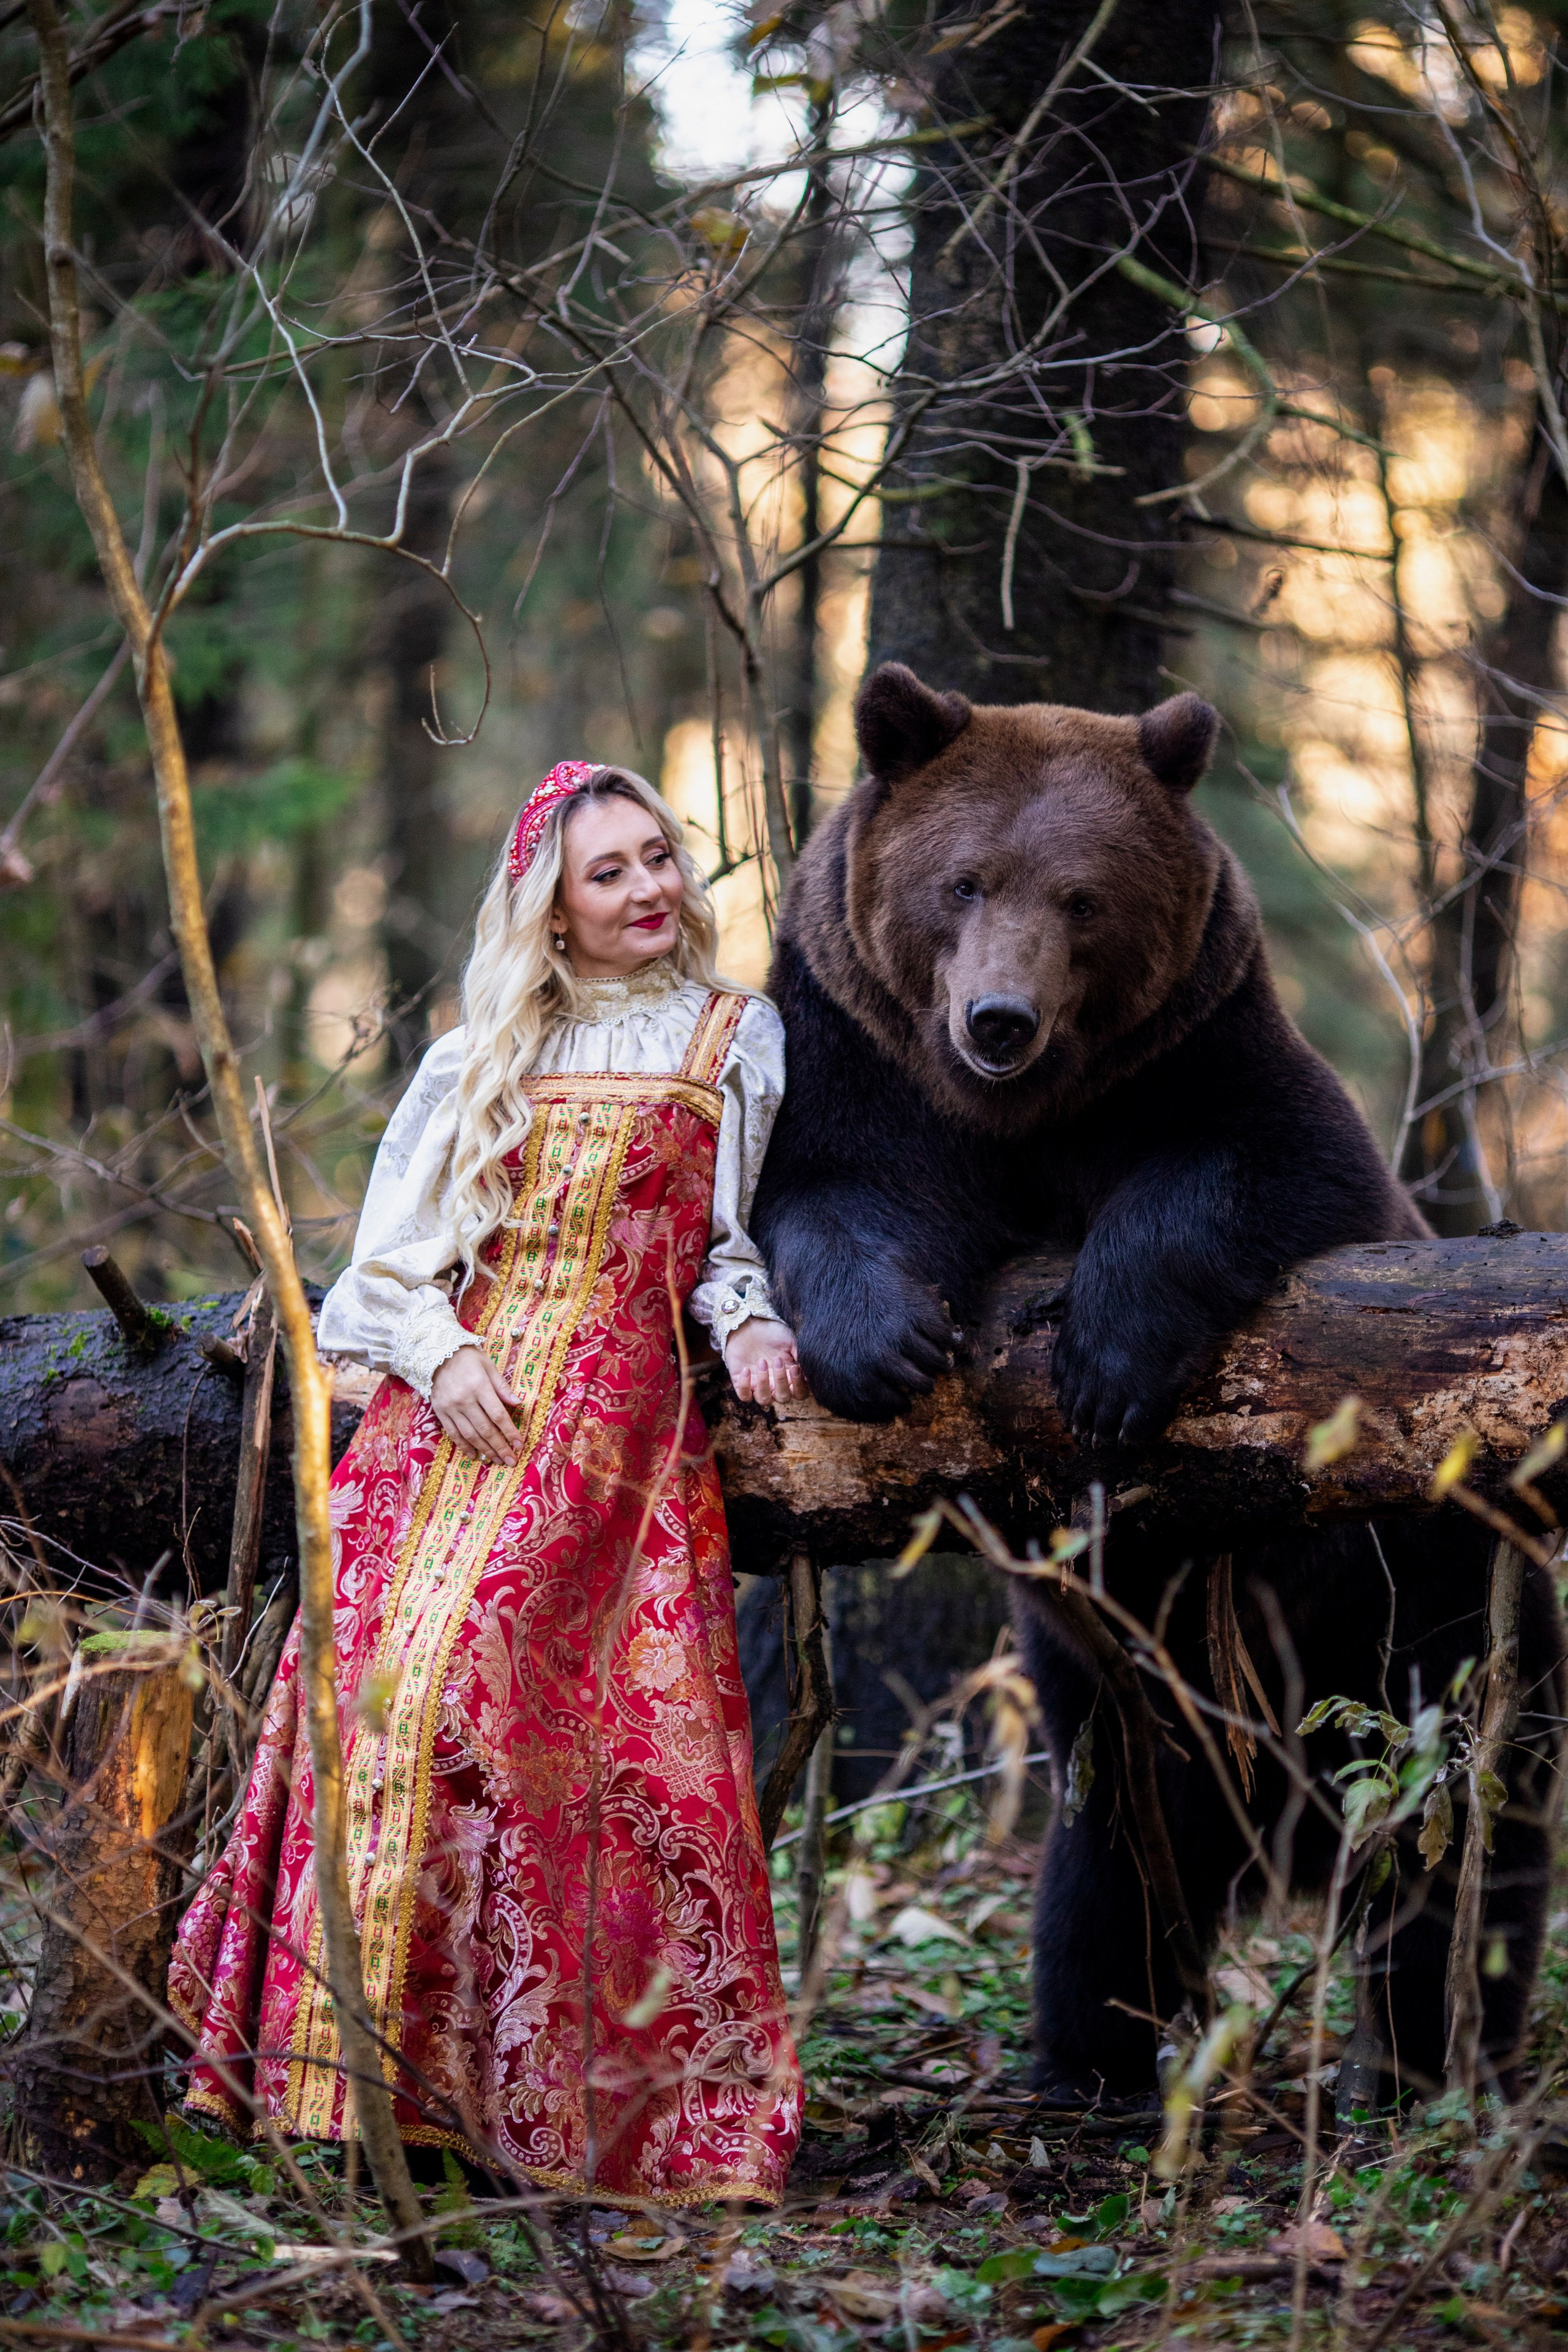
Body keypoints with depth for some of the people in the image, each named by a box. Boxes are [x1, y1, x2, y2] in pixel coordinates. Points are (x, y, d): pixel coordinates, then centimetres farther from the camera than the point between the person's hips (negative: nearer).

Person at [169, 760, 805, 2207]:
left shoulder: (734, 1038, 13)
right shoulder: (488, 1053, 18)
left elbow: (729, 1230, 16)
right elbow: (398, 1241, 13)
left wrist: (748, 1320, -4)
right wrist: (439, 1352, -4)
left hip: (615, 1404, -3)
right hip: (457, 1388, 3)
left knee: (481, 1660, -18)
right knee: (379, 1661, -11)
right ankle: (351, 2043, -7)